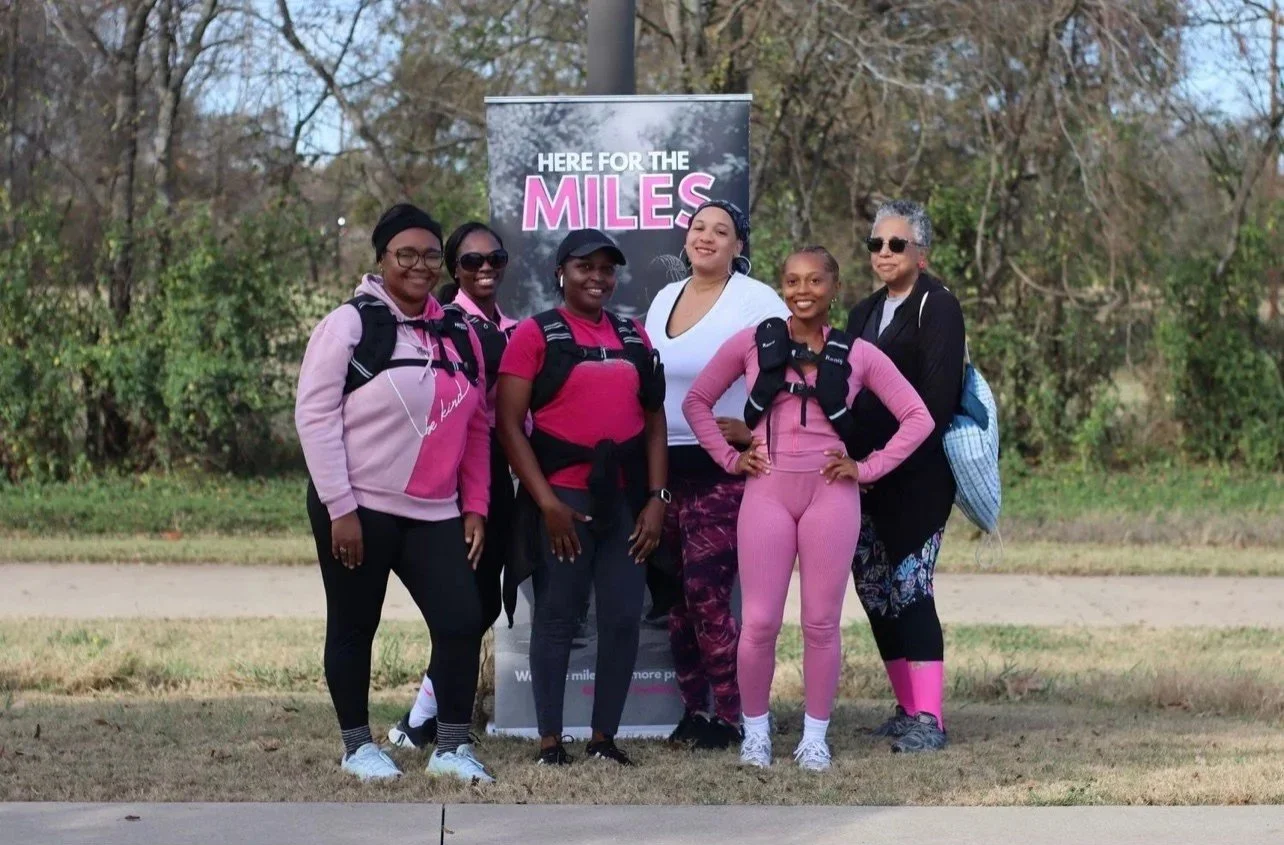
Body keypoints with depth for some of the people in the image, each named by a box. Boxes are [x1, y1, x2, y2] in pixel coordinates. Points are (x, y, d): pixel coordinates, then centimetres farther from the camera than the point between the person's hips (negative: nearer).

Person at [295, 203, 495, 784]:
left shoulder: (458, 335, 10)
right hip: (357, 509, -4)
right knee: (354, 628, 6)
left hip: (436, 514, 5)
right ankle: (357, 744, 20)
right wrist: (340, 508, -16)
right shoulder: (350, 323, -7)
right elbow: (314, 415, -11)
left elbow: (475, 426, 14)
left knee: (463, 621, -4)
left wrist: (475, 506, 7)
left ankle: (451, 748, 6)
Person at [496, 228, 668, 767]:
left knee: (624, 619, 3)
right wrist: (546, 502, -13)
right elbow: (509, 424, -6)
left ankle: (605, 737, 14)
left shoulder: (634, 336, 13)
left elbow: (653, 419, 15)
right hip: (562, 497, -4)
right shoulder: (536, 334, -1)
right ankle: (550, 740, 8)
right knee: (556, 617, 1)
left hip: (625, 498, 4)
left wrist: (656, 498, 4)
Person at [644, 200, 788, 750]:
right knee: (674, 596, 7)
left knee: (706, 592, -12)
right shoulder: (665, 299, 14)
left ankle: (729, 717, -3)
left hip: (722, 468, -7)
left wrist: (755, 429, -15)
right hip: (664, 466, 7)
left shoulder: (756, 302, -8)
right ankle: (693, 710, 16)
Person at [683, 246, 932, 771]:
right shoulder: (752, 343, 4)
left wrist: (868, 468, -1)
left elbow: (918, 418, 6)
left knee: (821, 623, 2)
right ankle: (755, 731, 13)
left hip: (830, 493, 0)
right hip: (767, 491, 0)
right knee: (759, 623, -3)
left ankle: (815, 736, 13)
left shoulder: (857, 355, 3)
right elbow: (696, 401, 13)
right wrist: (729, 458, 3)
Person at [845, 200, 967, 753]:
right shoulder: (865, 313, 19)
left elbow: (936, 398, -14)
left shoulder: (936, 308, -5)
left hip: (916, 479, -8)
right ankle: (908, 708, 14)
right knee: (875, 590, 7)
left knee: (909, 587, -14)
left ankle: (928, 718, -15)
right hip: (866, 475, 8)